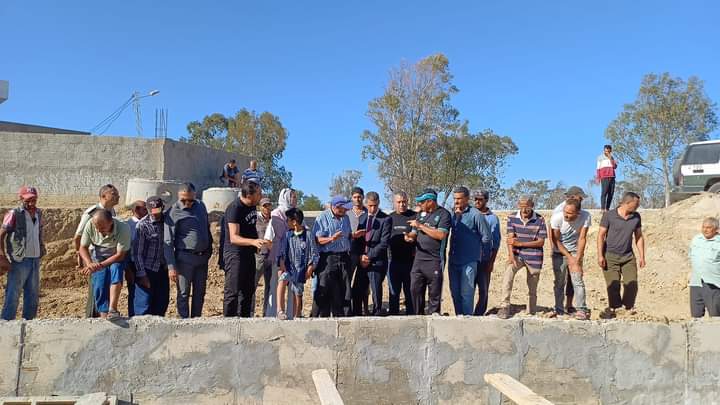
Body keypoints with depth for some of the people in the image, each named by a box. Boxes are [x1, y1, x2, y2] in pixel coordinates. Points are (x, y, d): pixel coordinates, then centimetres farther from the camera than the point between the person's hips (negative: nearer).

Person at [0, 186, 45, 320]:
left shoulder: (38, 213, 10)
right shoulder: (14, 214, -9)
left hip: (35, 260, 7)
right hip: (19, 261, -6)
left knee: (33, 294, 12)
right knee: (13, 295, -4)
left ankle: (28, 321, 23)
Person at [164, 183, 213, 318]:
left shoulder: (200, 205, 6)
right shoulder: (173, 213, -11)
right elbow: (168, 242, -12)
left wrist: (210, 248, 16)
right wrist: (171, 266, -16)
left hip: (203, 257, 6)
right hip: (185, 257, -6)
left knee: (200, 293, 13)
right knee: (184, 293, 1)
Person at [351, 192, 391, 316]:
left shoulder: (385, 219, -6)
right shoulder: (362, 218, 12)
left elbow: (384, 243, -12)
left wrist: (369, 256, -13)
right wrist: (361, 256, -3)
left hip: (377, 262, -5)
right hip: (362, 262, 5)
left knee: (376, 293, 1)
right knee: (357, 292, 6)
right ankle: (356, 316, 17)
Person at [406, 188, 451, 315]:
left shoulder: (443, 214, -4)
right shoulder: (421, 214, 16)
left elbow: (441, 235, -17)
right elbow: (415, 233, 21)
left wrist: (420, 225, -14)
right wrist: (409, 236, -4)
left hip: (434, 260, -6)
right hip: (418, 259, 6)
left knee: (434, 293, 0)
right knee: (415, 289, 6)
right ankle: (418, 316, 16)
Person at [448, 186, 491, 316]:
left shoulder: (475, 214, -9)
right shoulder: (453, 214, 9)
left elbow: (486, 237, -4)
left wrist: (485, 257, 2)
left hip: (469, 261, -6)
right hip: (453, 260, 6)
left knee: (466, 293, -1)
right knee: (455, 292, 13)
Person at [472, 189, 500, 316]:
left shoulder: (492, 218, 1)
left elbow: (496, 241, 0)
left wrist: (492, 262, -5)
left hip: (484, 259, -1)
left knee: (483, 289, 6)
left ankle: (479, 314, 15)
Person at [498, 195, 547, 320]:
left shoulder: (539, 220, -7)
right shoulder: (512, 218, -2)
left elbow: (541, 242, -9)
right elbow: (510, 238, -8)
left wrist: (519, 243, -15)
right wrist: (511, 255, -24)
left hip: (534, 257, -1)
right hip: (517, 255, 1)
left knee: (532, 288, 9)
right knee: (507, 276, -26)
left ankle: (531, 313, 24)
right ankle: (505, 306, -22)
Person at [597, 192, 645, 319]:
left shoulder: (636, 217, 4)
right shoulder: (609, 215, -9)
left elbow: (639, 237, 11)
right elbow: (601, 235, -6)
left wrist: (642, 256, 7)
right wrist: (600, 255, -11)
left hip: (628, 256, 4)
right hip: (610, 256, -3)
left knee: (632, 284, -4)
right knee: (613, 285, -3)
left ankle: (628, 307, 14)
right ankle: (612, 308, 13)